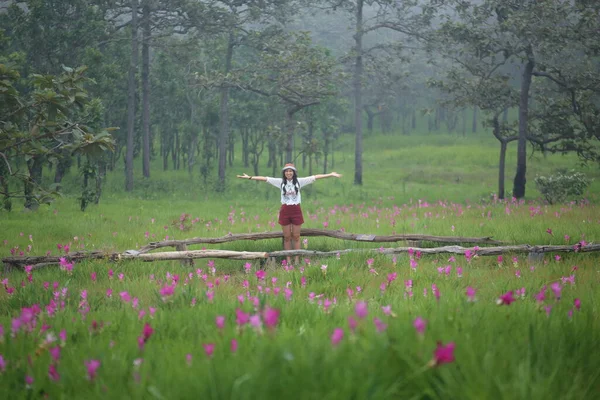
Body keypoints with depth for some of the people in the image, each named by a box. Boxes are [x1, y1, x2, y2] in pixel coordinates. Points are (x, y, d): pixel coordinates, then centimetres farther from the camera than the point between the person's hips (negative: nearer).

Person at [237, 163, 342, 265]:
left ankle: (297, 260, 10)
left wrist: (331, 175, -9)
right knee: (287, 237, 6)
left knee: (296, 237, 5)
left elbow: (315, 177, -5)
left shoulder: (299, 181, 0)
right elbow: (265, 178, -1)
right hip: (285, 210, 1)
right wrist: (250, 177, -6)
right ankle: (288, 260, 12)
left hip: (296, 210, -1)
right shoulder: (280, 182, 2)